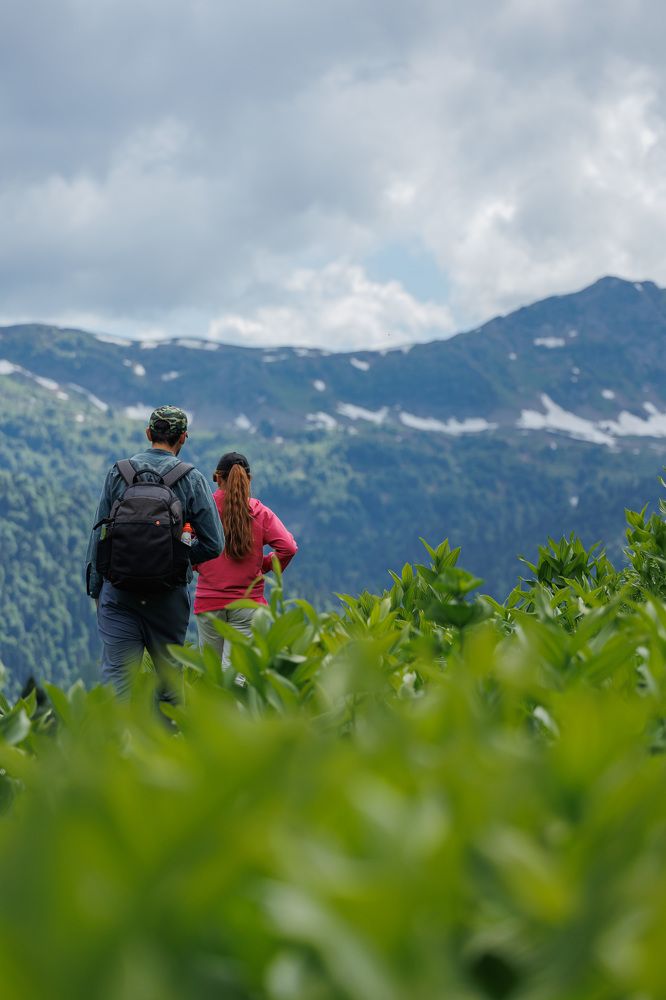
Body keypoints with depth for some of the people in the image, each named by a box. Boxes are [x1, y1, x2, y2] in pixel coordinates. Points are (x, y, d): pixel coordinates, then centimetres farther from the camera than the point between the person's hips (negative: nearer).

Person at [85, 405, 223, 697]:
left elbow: (98, 533, 3)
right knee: (169, 677, 13)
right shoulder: (192, 480, -2)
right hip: (169, 595, 0)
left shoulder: (117, 473, 2)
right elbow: (213, 544, -4)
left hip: (119, 593, 1)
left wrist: (94, 587, 11)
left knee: (116, 677, -3)